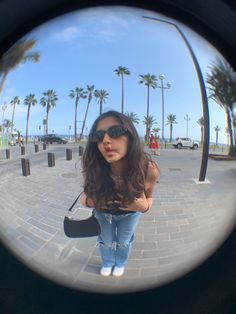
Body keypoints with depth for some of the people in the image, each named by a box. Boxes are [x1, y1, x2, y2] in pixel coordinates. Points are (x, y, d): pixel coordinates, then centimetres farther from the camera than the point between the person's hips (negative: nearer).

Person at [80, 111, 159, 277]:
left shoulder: (149, 170, -37)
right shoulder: (92, 168, -37)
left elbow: (149, 198, -14)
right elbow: (86, 194, -14)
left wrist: (144, 206, -35)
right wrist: (87, 200, -35)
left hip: (130, 213, 0)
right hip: (103, 212, 0)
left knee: (124, 241, 26)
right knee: (106, 240, 25)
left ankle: (120, 263, 62)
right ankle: (107, 262, 62)